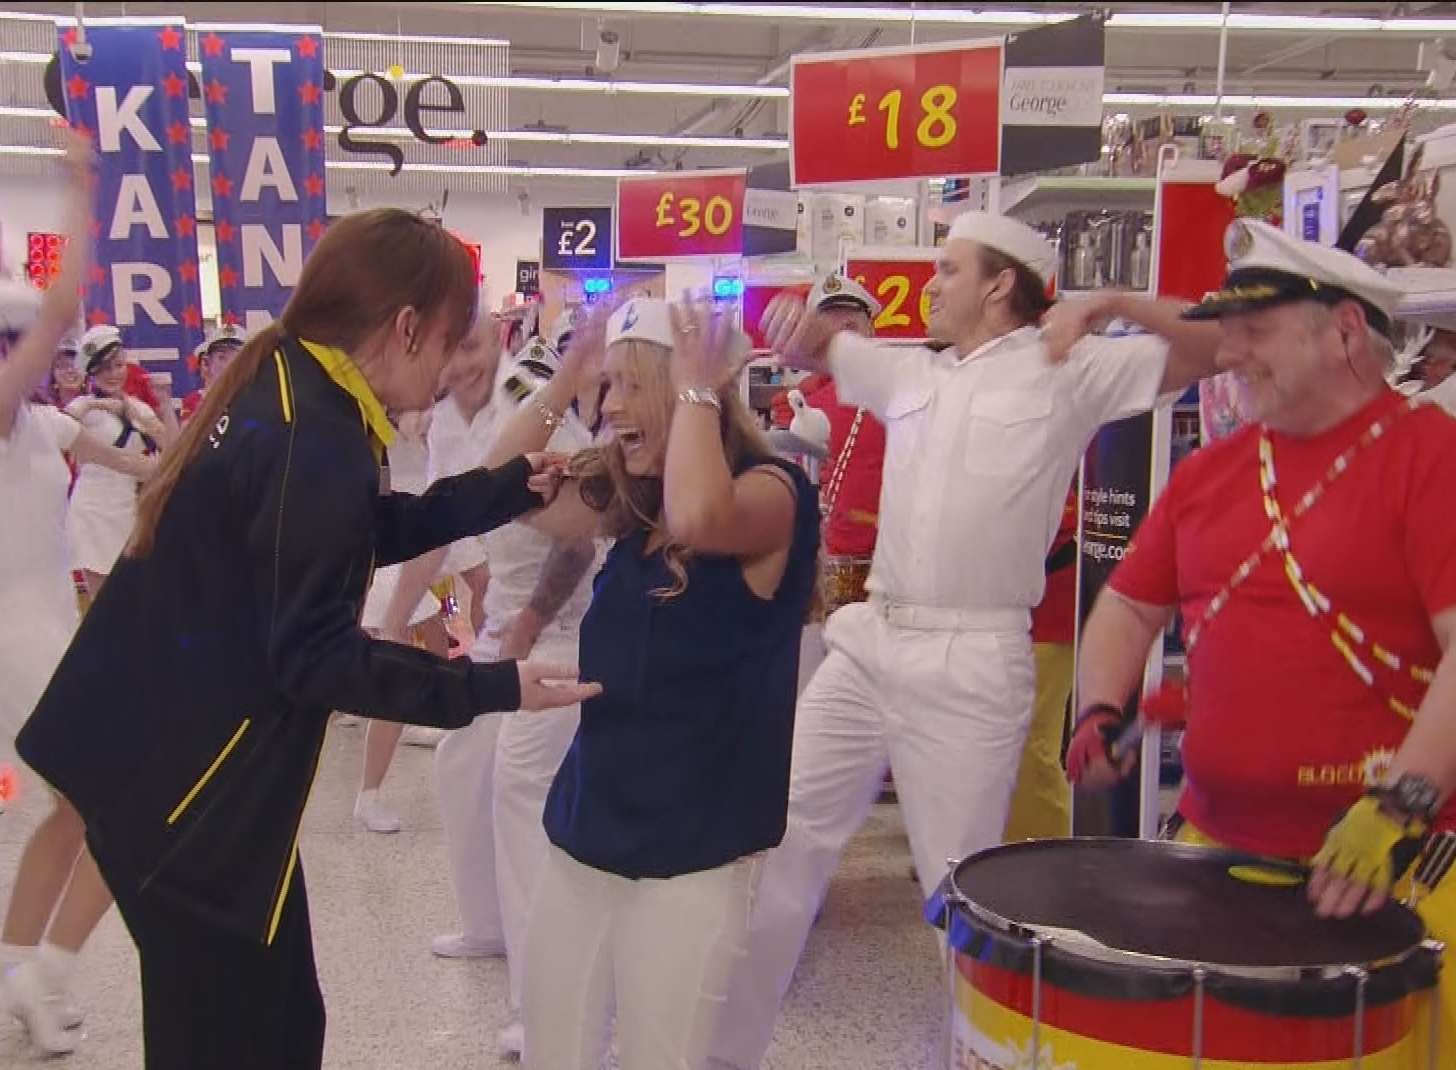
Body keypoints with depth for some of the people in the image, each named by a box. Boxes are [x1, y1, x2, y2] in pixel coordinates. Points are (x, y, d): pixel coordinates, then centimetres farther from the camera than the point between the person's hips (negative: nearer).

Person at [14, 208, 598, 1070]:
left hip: (173, 758, 10)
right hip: (184, 788, -10)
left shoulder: (282, 392, 6)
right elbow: (316, 659, -24)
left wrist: (510, 490, 13)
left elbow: (371, 529, 18)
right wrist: (489, 689, -19)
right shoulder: (312, 443, -24)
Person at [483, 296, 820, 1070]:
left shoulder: (771, 491, -13)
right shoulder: (630, 499, 9)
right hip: (588, 825, 7)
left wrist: (697, 389, -21)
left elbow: (697, 518, -35)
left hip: (692, 847, -7)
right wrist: (567, 374, 2)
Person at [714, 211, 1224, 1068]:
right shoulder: (909, 372, 15)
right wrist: (797, 318, 3)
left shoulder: (1072, 372, -1)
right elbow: (810, 344, 25)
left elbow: (1212, 350, -3)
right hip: (866, 645, 6)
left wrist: (1107, 304, -12)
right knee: (784, 843, 9)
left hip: (971, 666, -6)